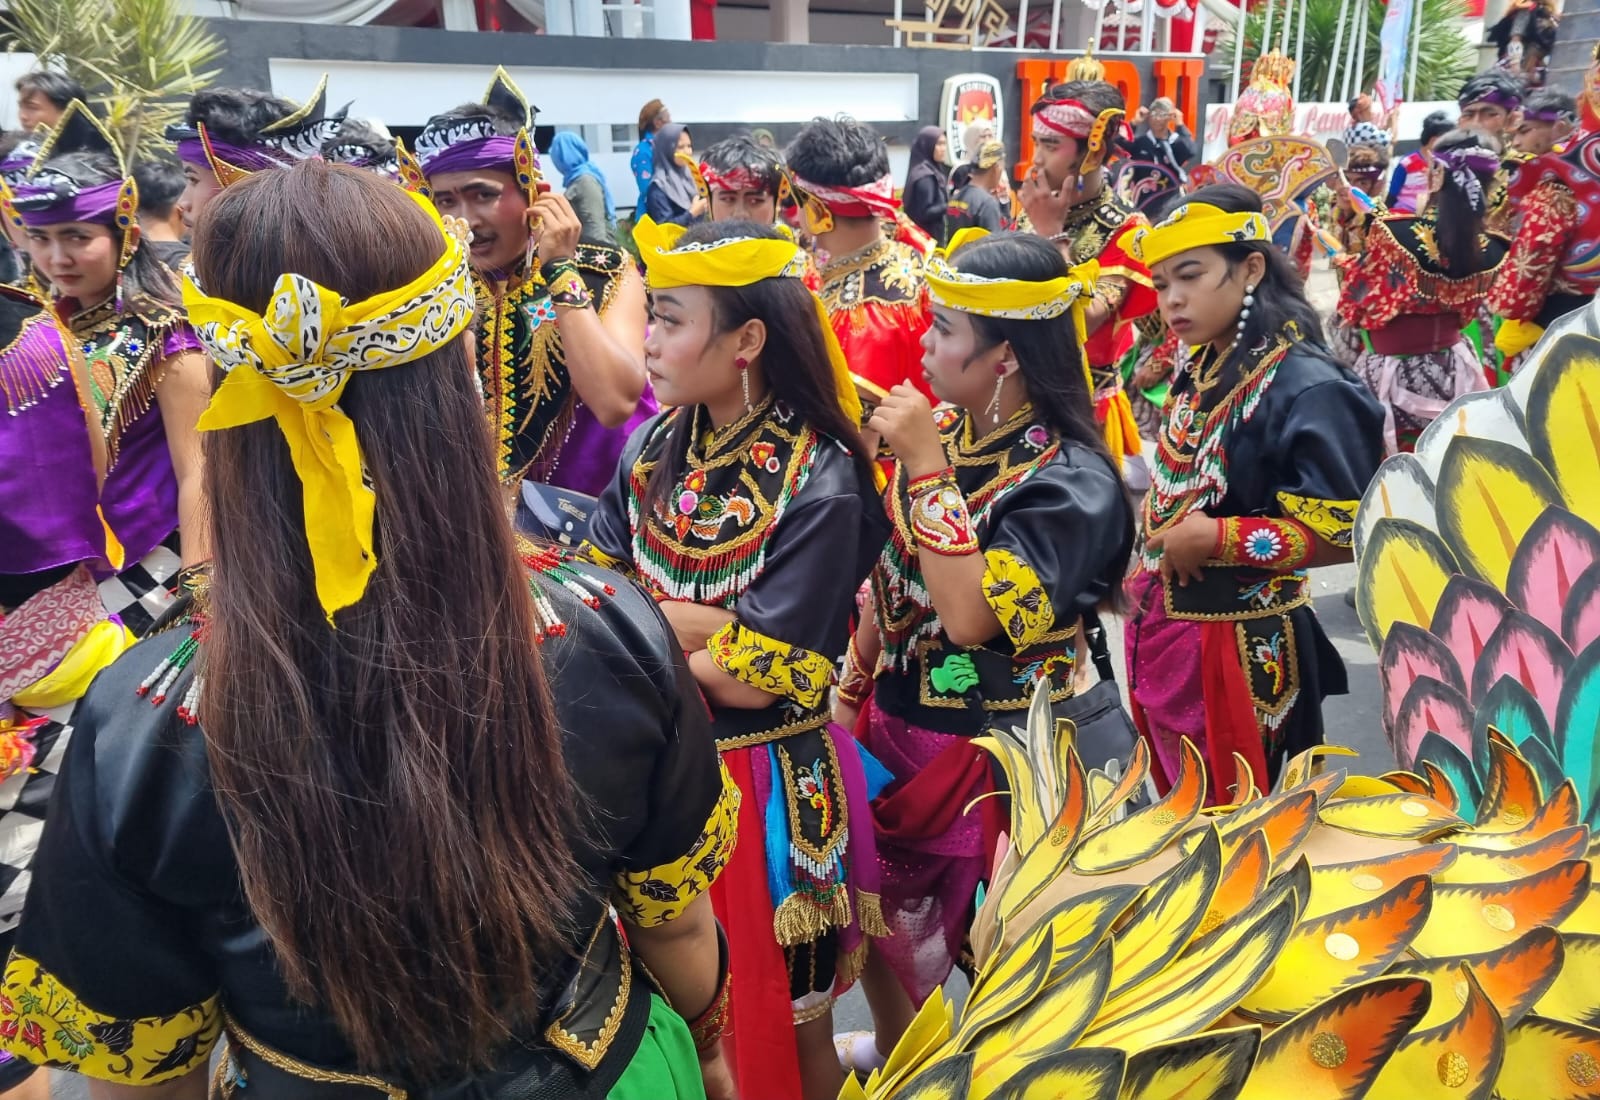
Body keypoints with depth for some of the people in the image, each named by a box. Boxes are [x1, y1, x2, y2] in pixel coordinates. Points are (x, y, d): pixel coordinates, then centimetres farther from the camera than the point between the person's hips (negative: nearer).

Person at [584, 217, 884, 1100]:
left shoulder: (820, 482, -20)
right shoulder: (655, 445, 0)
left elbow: (756, 678, -21)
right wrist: (694, 620, -17)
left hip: (763, 783, -5)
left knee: (783, 1023, 16)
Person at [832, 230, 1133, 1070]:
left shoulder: (1071, 480, -21)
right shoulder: (943, 430, -1)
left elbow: (970, 614, -30)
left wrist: (926, 468, -29)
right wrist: (858, 667, 12)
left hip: (989, 746, -7)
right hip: (895, 716, 7)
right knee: (866, 899, 22)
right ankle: (892, 1044, 49)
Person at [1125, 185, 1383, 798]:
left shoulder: (1305, 387, -19)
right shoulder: (1198, 370, 5)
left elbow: (1350, 533, -22)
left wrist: (1216, 539, -23)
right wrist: (1159, 549, 3)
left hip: (1240, 645, -8)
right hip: (1162, 626, 8)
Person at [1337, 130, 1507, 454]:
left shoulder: (1393, 233, -20)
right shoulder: (1492, 250, -6)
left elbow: (1355, 311, -10)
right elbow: (1464, 313, 12)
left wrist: (1346, 263, 10)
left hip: (1393, 375, -5)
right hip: (1453, 371, 5)